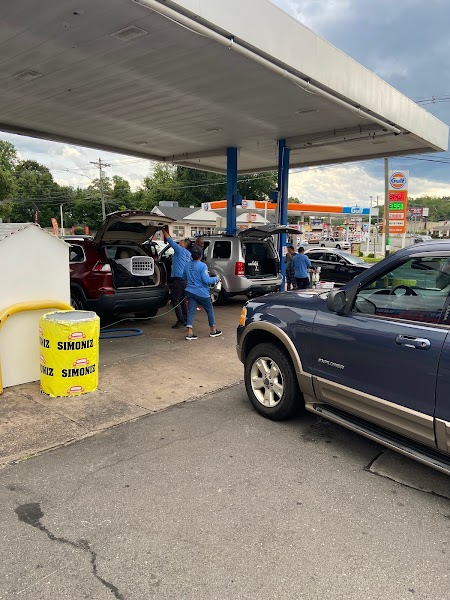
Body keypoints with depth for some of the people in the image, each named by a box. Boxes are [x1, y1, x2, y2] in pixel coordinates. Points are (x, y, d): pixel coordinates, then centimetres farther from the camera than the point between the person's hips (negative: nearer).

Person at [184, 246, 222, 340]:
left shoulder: (187, 265, 4)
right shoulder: (202, 266, -16)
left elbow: (185, 277, 17)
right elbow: (206, 280, -18)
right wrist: (216, 279, -3)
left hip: (190, 292, 5)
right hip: (201, 293, -5)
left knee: (191, 311, 3)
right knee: (210, 310, 13)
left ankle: (190, 333, -7)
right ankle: (213, 331, 22)